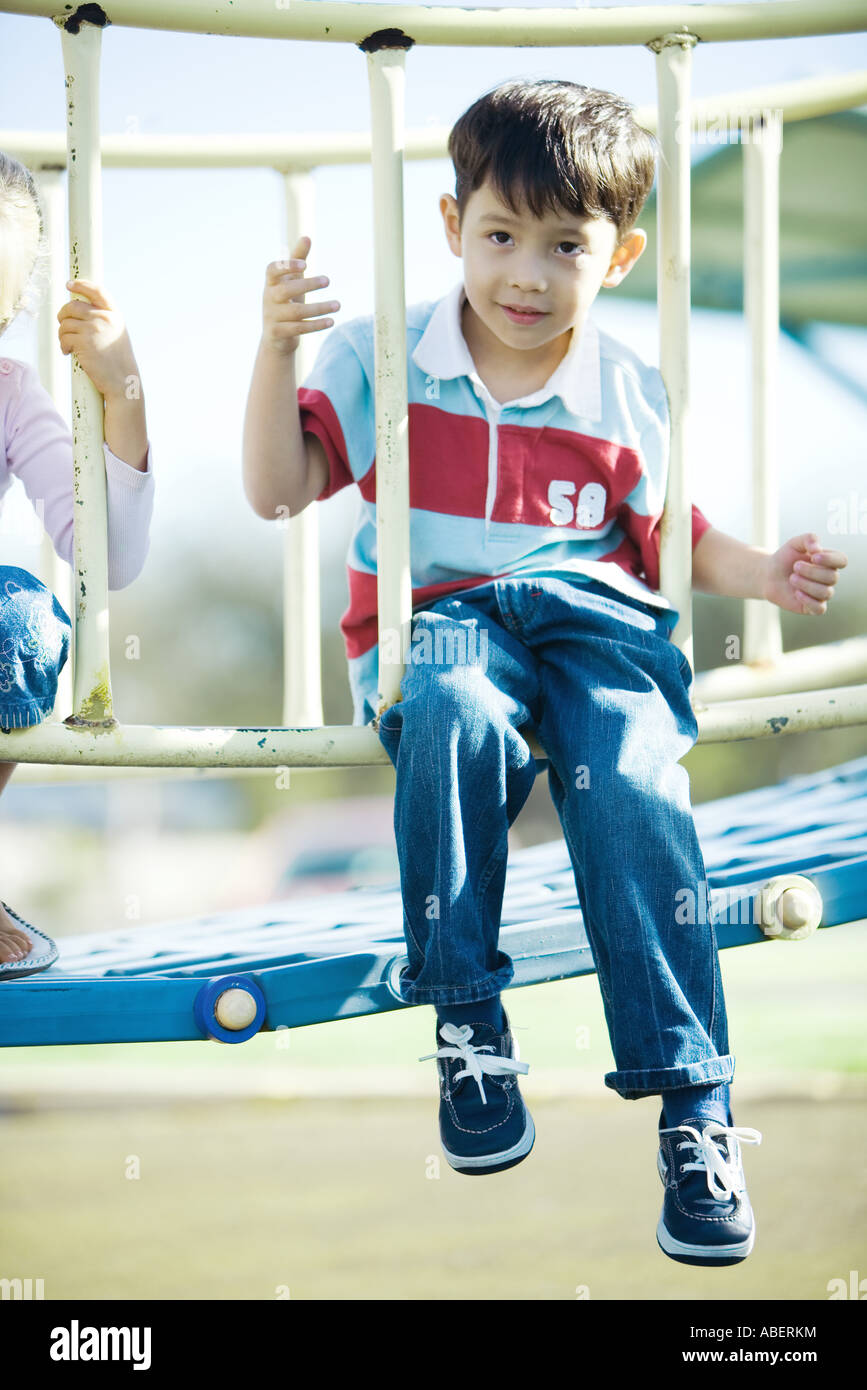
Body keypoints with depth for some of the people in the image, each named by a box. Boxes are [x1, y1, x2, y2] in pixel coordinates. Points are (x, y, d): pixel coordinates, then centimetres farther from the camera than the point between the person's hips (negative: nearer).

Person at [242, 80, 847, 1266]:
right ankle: (468, 1024, -23)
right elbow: (278, 491, -1)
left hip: (591, 615, 1)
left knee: (634, 783, -31)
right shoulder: (380, 359, 5)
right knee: (454, 712, -38)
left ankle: (693, 1100, -27)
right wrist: (279, 345, -14)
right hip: (436, 619, -1)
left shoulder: (628, 393, 9)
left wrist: (760, 572, -3)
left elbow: (668, 536, 18)